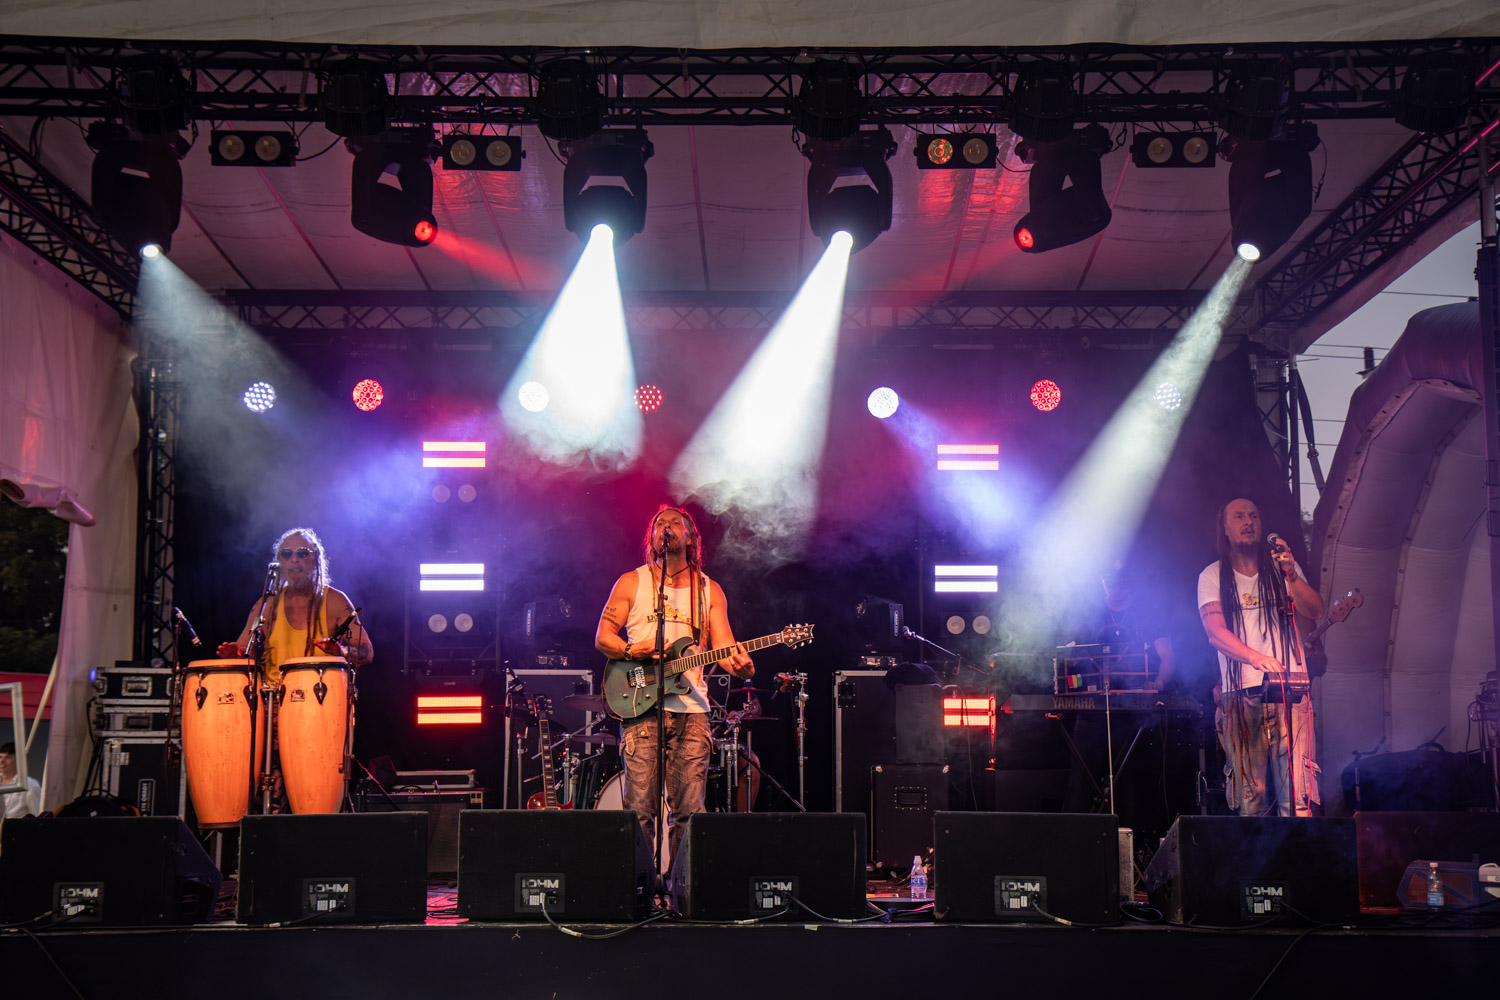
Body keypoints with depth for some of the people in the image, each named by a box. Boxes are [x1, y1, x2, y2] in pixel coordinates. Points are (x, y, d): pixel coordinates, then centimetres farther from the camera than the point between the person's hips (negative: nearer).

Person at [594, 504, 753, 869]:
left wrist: (741, 665, -18)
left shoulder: (709, 590, 14)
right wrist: (633, 651, -12)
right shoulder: (631, 583, 10)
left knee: (690, 810, -2)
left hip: (691, 709, 2)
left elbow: (724, 645, 4)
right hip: (641, 706, -2)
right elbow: (602, 636, 8)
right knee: (640, 809, -6)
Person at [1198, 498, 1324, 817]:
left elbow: (1315, 611, 3)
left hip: (1290, 689, 1)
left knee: (1296, 796, -10)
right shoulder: (1213, 576, 8)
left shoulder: (1283, 567, 15)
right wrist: (1257, 658, -24)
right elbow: (1215, 632, -6)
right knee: (1250, 796, -4)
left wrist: (1292, 575, -15)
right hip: (1240, 695, -1)